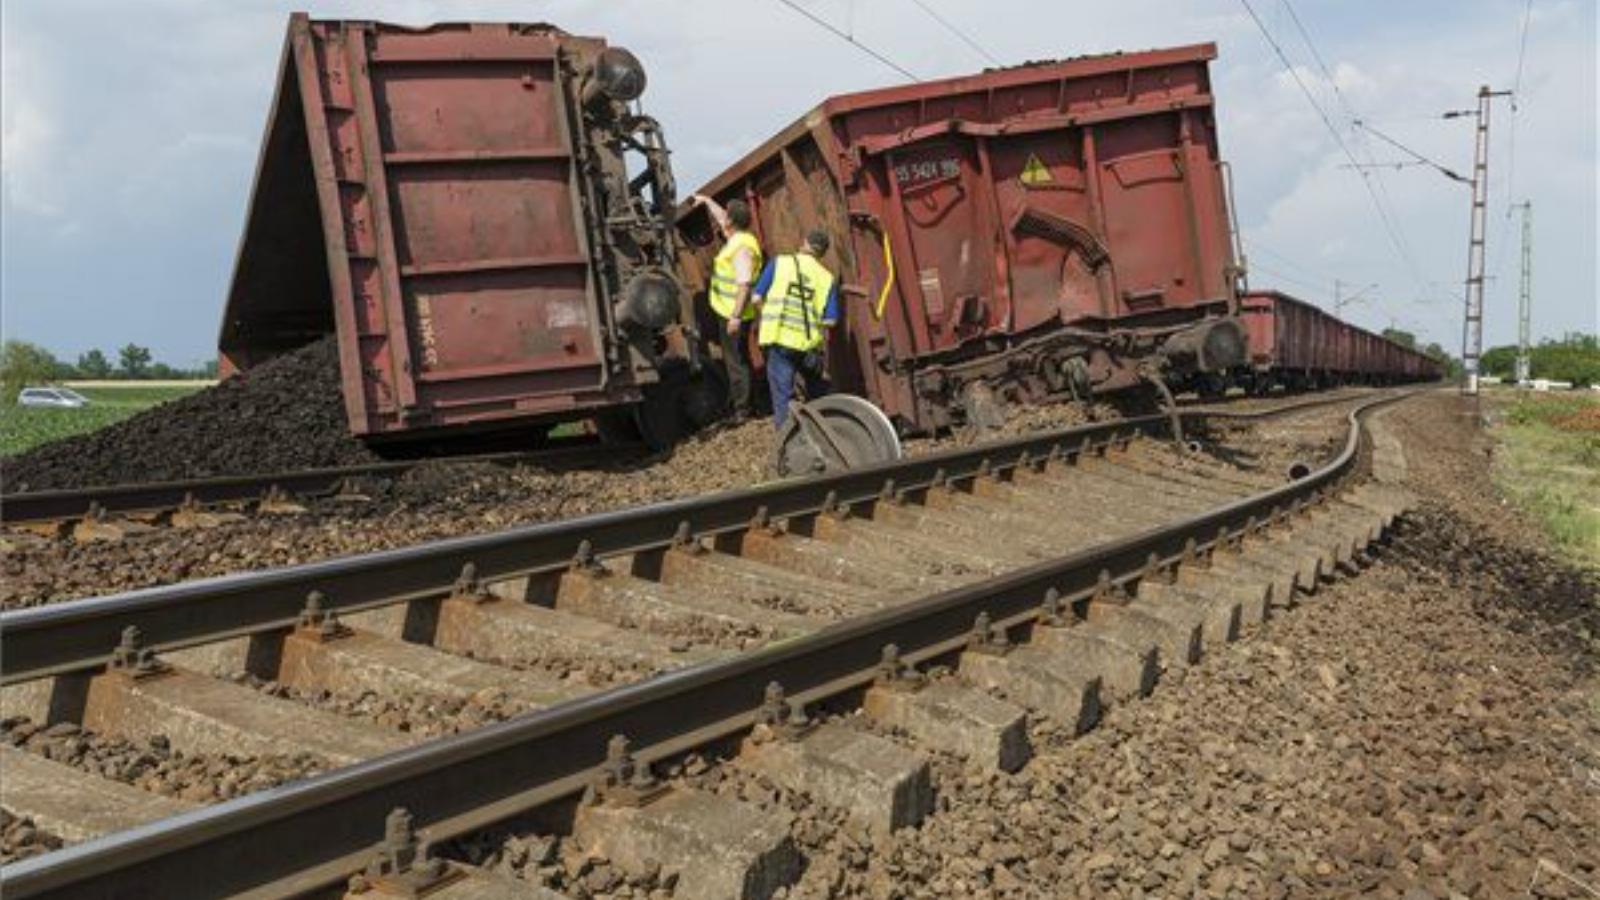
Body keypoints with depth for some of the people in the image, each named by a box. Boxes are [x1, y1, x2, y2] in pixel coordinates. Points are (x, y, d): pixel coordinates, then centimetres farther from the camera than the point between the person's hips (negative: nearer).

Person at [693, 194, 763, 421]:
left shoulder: (743, 247, -21)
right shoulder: (736, 239, 10)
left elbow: (744, 285, -27)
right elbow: (720, 217, 31)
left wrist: (736, 316, -29)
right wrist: (707, 201, 43)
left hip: (734, 315, -10)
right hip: (728, 312, 10)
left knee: (736, 361, -5)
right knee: (732, 359, 19)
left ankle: (741, 409, 0)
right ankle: (734, 400, 30)